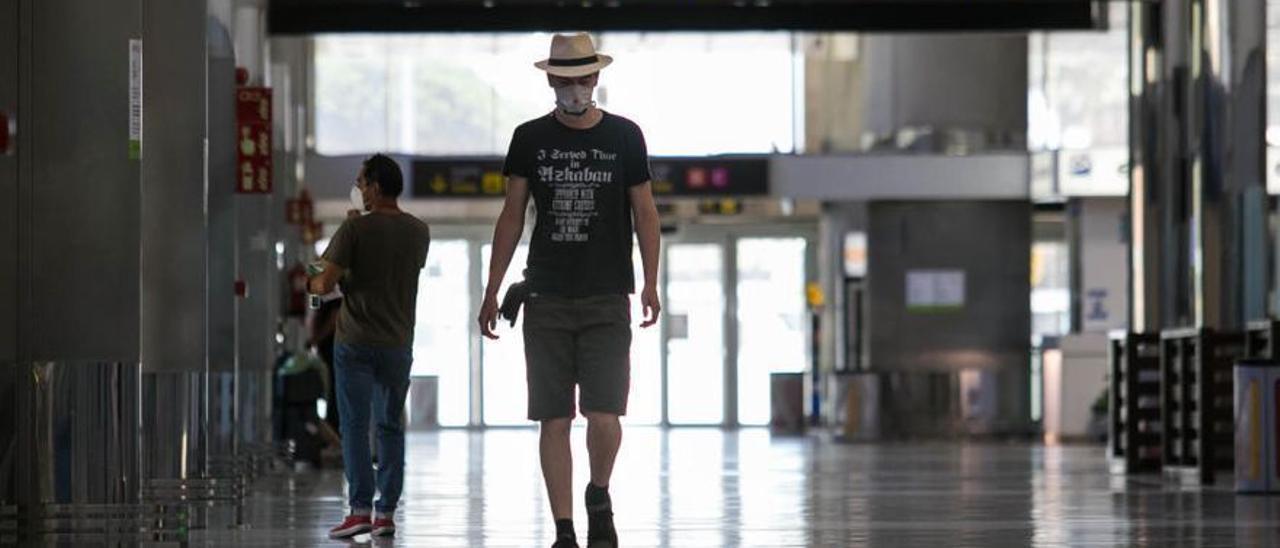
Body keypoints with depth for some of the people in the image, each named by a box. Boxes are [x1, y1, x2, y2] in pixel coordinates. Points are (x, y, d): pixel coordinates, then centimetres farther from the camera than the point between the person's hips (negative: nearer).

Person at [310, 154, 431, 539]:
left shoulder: (355, 228, -11)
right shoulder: (419, 232, 4)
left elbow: (326, 284, -14)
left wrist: (316, 283, 10)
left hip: (356, 342, -4)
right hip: (398, 344, 4)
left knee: (355, 426, -2)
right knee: (391, 427, 9)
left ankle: (360, 510, -9)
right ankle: (386, 512, 7)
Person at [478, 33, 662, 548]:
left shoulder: (624, 137, 4)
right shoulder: (530, 139, 6)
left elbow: (644, 212, 8)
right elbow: (512, 216, 10)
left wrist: (650, 283, -1)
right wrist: (492, 291, 6)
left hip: (607, 298, -1)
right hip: (546, 298, 1)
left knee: (603, 415, -11)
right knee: (553, 420, -1)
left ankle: (599, 497, 17)